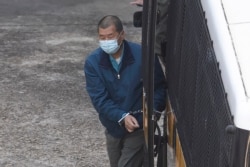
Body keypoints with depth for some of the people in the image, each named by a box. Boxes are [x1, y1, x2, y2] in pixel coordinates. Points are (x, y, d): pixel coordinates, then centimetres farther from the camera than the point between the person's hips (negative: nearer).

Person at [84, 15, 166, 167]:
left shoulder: (143, 55, -16)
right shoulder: (93, 62, -10)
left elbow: (159, 87, -5)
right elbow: (99, 99, -14)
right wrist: (122, 117, -26)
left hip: (139, 127, -4)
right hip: (113, 128, 4)